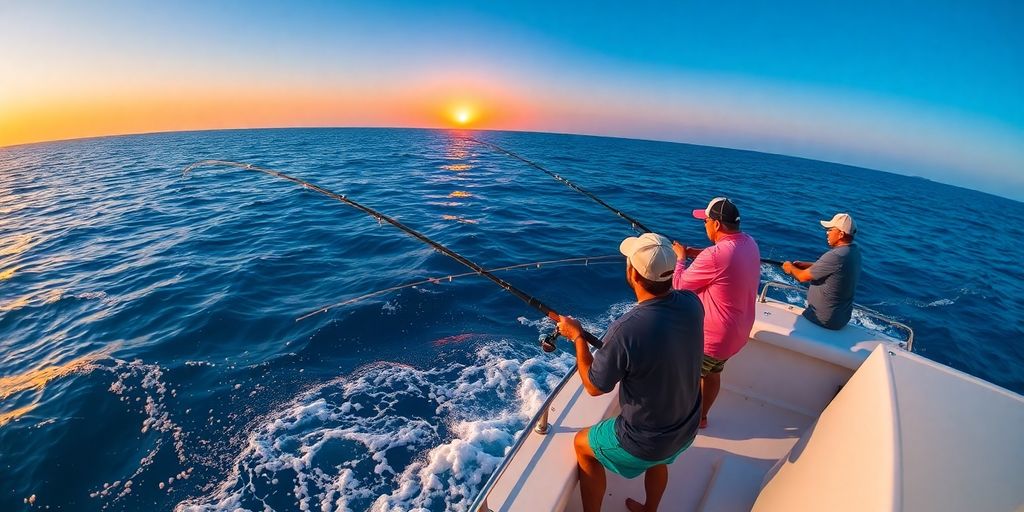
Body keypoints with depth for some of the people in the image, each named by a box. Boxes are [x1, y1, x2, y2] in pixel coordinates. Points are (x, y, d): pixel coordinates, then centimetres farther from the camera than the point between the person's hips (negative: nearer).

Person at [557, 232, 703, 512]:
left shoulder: (626, 330, -37)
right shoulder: (692, 304, -18)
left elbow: (594, 386, -20)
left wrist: (577, 336, -8)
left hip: (644, 442, -6)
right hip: (687, 430, 6)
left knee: (583, 444, 22)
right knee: (658, 458, 38)